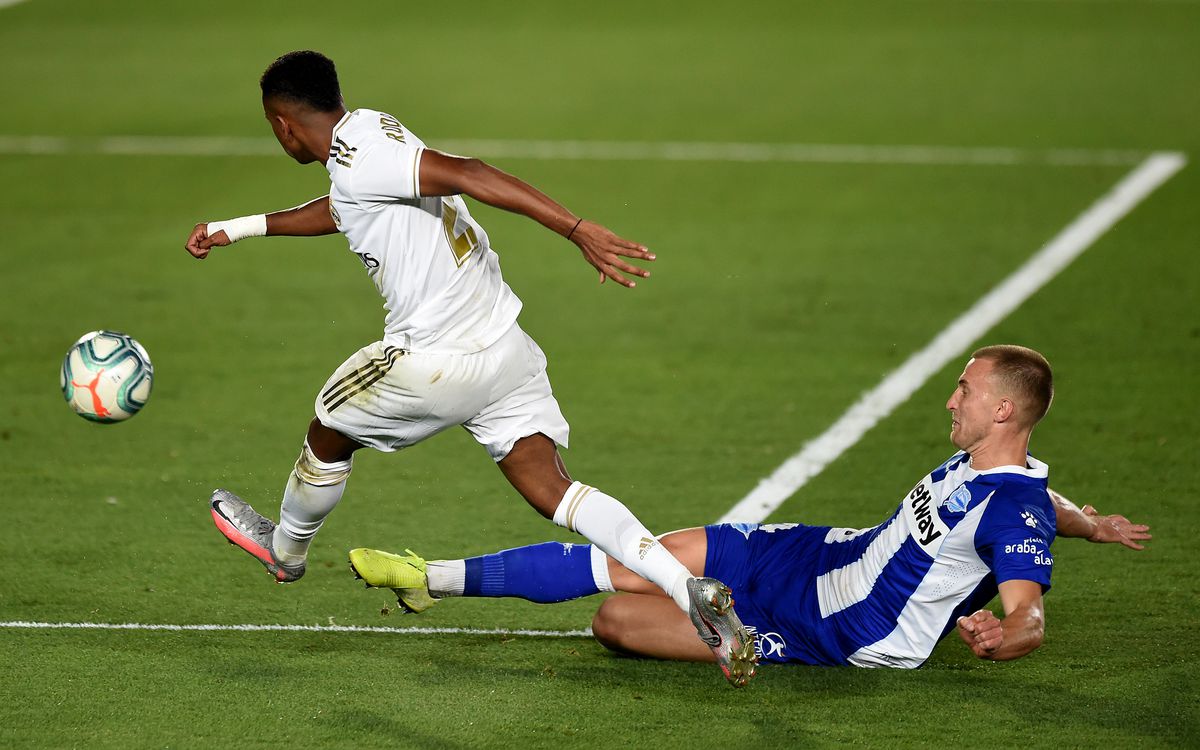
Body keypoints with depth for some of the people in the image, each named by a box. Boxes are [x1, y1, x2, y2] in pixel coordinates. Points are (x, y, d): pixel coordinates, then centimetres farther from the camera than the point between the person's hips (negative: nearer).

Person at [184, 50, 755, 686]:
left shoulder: (355, 161, -17)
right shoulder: (369, 128, 13)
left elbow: (464, 173, -29)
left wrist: (579, 231, -36)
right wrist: (235, 229, 39)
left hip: (437, 362, -8)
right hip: (507, 345, 8)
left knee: (329, 435, 19)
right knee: (551, 490, 0)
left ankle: (284, 550, 45)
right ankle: (690, 589, -17)